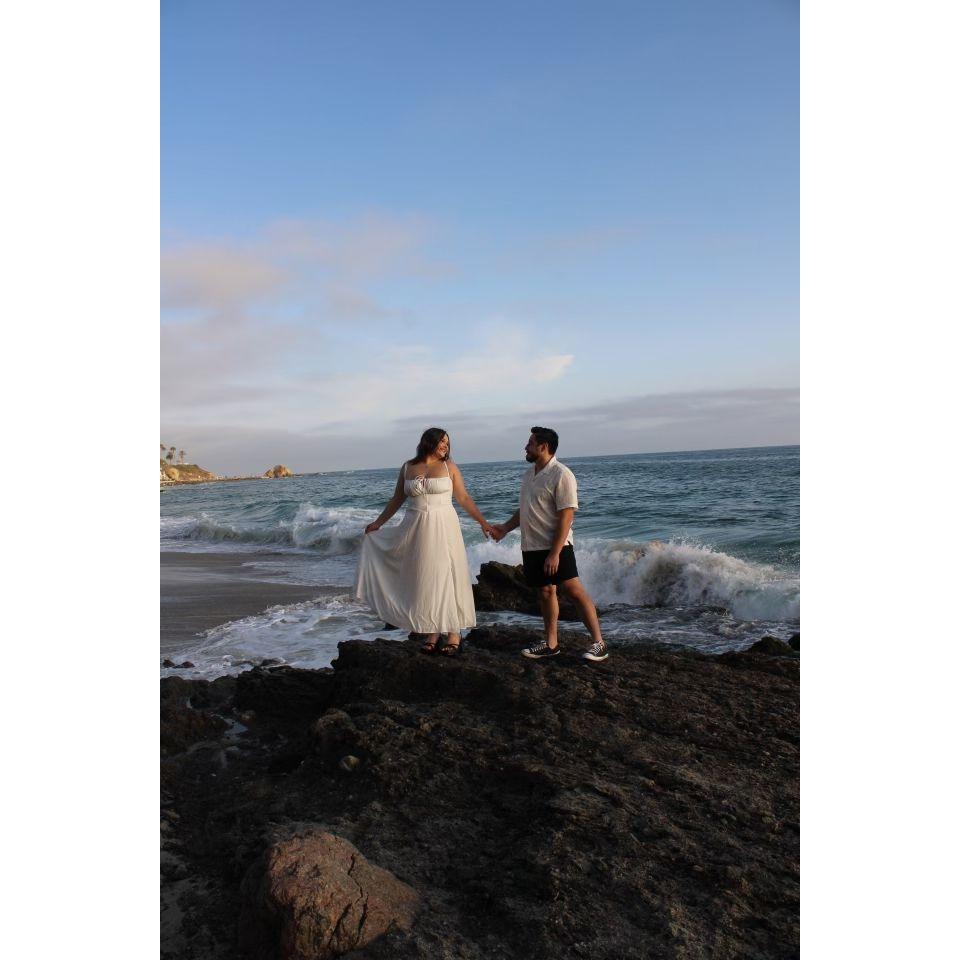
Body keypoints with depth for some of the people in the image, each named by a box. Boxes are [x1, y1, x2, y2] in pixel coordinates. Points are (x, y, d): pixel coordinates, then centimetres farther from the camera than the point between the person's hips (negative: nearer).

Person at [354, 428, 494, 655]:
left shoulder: (449, 466, 2)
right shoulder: (408, 468, 6)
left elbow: (464, 498, 4)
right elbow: (397, 499, 15)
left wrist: (483, 522, 0)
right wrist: (378, 523, 18)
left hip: (443, 528, -2)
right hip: (416, 530, 2)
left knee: (447, 576, 0)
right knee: (424, 579, 5)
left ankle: (454, 633, 6)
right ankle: (432, 632, 13)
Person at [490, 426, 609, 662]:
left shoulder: (561, 475, -15)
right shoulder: (529, 474, 12)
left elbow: (566, 517, -19)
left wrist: (554, 553, -23)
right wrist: (506, 528, 14)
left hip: (555, 546, -8)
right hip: (531, 546, 8)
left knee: (574, 590, -8)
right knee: (545, 592, 12)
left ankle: (598, 643, -3)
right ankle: (550, 643, 21)